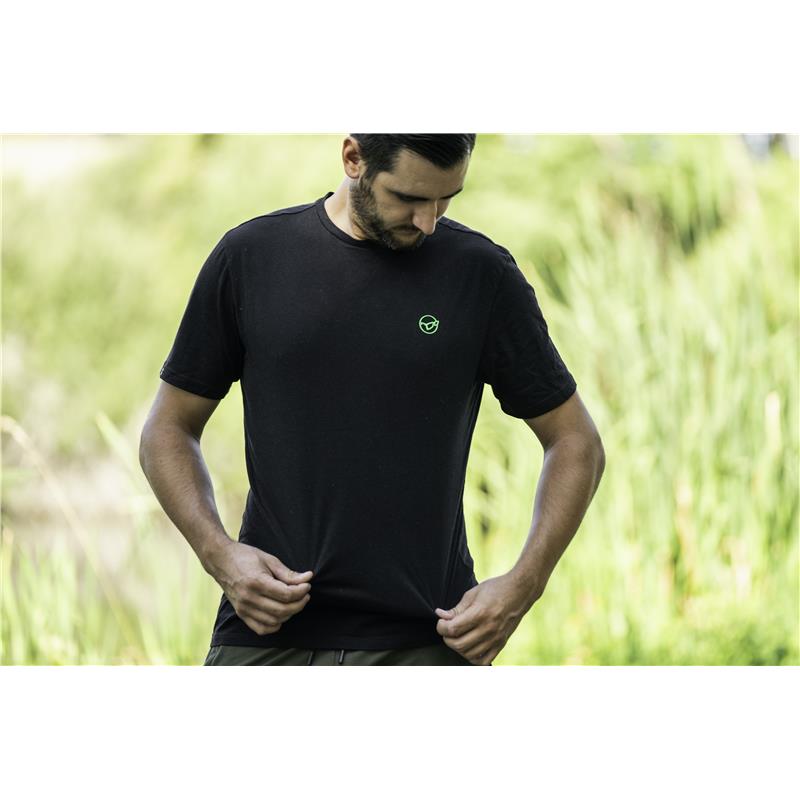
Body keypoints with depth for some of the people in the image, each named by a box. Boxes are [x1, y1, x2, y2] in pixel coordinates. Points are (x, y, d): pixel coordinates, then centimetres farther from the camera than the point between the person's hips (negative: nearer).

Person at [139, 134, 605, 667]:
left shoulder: (481, 275, -1)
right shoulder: (251, 257, 2)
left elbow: (575, 441, 6)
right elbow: (170, 428, 10)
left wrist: (524, 586, -8)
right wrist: (219, 554, -7)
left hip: (420, 643, -1)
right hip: (269, 633, 1)